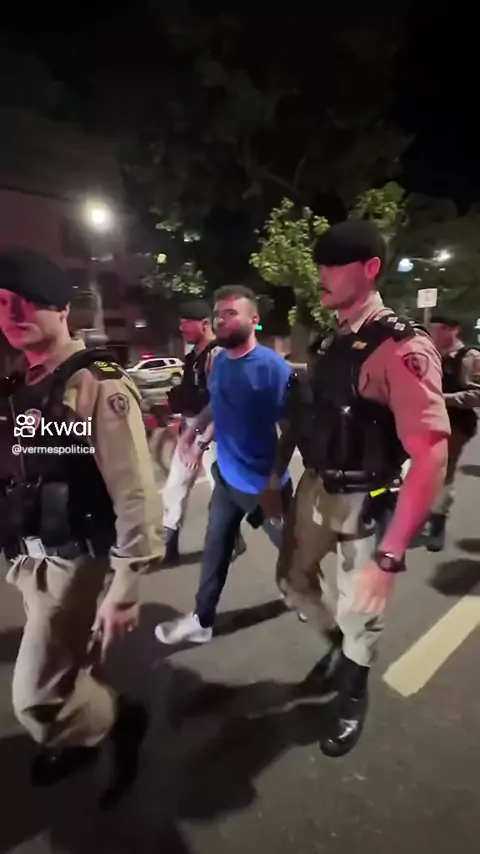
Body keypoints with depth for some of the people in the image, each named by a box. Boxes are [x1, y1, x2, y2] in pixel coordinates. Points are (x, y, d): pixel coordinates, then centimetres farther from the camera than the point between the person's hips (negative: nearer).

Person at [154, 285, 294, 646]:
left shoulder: (273, 367, -21)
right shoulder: (219, 361, 0)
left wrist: (273, 484, -21)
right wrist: (195, 428, 3)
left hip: (263, 483, -5)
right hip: (227, 477, 6)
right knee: (215, 552, 17)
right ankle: (202, 620, 37)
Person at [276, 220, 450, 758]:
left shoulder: (402, 347, -20)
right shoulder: (329, 342, 4)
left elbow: (431, 455, -25)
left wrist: (392, 552, -26)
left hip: (365, 502, -7)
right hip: (314, 489, 7)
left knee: (360, 610, 15)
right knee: (293, 580, 22)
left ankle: (353, 697, 48)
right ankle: (338, 641, 54)